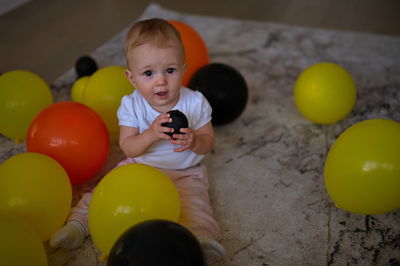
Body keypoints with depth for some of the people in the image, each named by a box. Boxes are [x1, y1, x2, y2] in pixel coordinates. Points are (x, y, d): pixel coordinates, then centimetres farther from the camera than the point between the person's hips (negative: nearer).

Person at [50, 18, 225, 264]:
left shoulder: (195, 102, -16)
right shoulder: (132, 105, -14)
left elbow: (209, 142, -10)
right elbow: (128, 148, -18)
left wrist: (194, 141, -35)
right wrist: (151, 134, -39)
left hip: (185, 173, -2)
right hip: (140, 166, 2)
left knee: (195, 207, -25)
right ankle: (80, 222, 6)